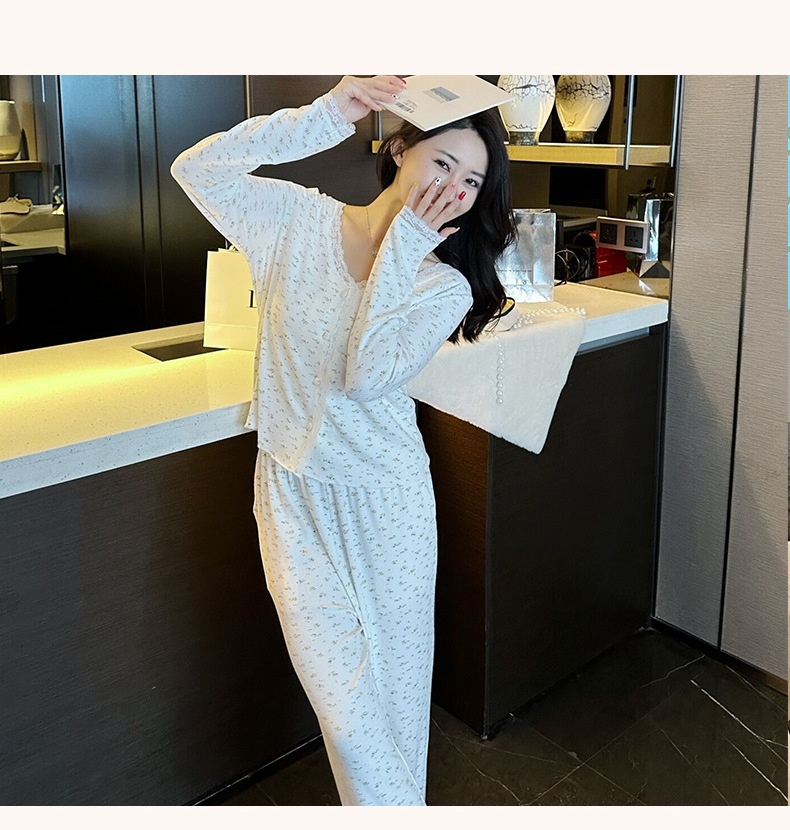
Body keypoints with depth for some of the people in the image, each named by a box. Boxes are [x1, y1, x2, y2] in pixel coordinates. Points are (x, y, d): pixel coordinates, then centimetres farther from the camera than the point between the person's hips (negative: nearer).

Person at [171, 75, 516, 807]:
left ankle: (395, 800, 39)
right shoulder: (298, 220, -3)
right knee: (342, 696, 0)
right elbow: (197, 168, -15)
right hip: (296, 495, -1)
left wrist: (404, 244, -18)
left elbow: (368, 373, -19)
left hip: (387, 498, 1)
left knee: (394, 685, 13)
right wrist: (325, 116, -19)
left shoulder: (446, 286, -3)